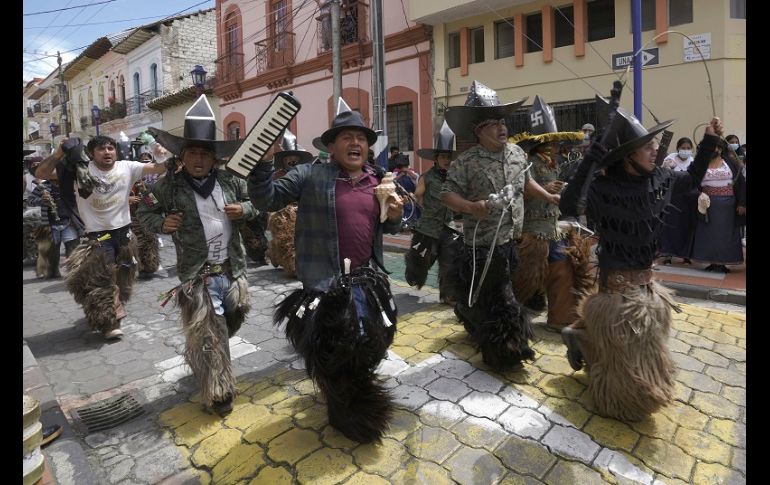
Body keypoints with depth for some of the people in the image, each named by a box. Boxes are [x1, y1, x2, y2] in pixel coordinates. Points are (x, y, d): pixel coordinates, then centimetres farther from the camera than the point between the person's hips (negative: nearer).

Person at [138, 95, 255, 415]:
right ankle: (219, 393, 15)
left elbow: (256, 202, 12)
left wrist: (244, 210, -9)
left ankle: (198, 359, 52)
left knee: (233, 319, 22)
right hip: (197, 274, -4)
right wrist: (161, 224, -14)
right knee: (208, 334, -1)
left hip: (232, 268, 5)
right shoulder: (169, 186, -5)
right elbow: (144, 212, 7)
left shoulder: (230, 181, 1)